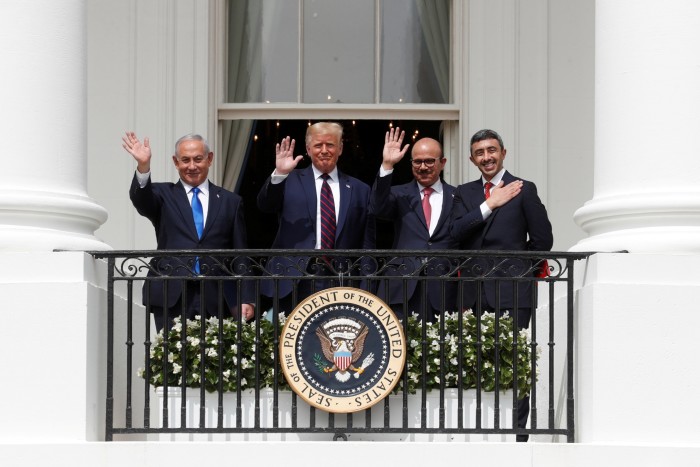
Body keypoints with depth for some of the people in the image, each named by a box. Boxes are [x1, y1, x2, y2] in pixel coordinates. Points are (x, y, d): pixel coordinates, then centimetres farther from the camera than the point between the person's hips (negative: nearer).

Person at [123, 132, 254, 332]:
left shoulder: (230, 201, 15)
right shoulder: (164, 195, 13)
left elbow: (240, 256, 12)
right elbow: (141, 199, -10)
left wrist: (245, 299, 4)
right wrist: (143, 166, -29)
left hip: (216, 300, 1)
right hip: (171, 299, -1)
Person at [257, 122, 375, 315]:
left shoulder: (359, 190, 13)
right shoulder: (291, 181, 10)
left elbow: (367, 244, 12)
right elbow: (264, 205, -5)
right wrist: (279, 174, -21)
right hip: (294, 282, -1)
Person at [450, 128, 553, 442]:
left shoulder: (524, 190, 3)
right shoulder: (464, 193, 15)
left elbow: (542, 239, 3)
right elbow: (456, 233, -2)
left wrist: (518, 272, 5)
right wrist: (489, 205, -7)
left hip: (511, 294, -4)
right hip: (474, 295, 4)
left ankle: (517, 434, -1)